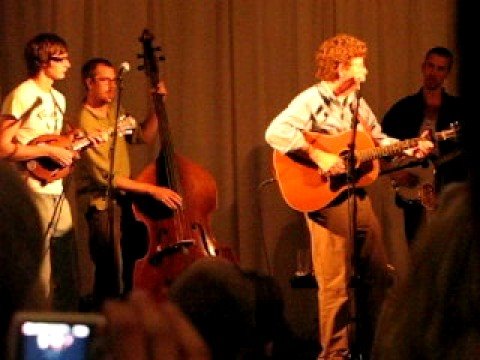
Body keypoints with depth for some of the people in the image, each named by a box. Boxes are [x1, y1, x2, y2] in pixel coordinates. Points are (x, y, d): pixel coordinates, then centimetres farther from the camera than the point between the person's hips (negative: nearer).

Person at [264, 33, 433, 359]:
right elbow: (275, 132, -26)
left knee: (377, 276, 11)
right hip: (328, 200, -8)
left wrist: (412, 149, 7)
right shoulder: (312, 101, -12)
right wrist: (318, 156, -29)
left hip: (359, 197, 8)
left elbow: (379, 141, 23)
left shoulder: (358, 104, 13)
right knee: (336, 284, -4)